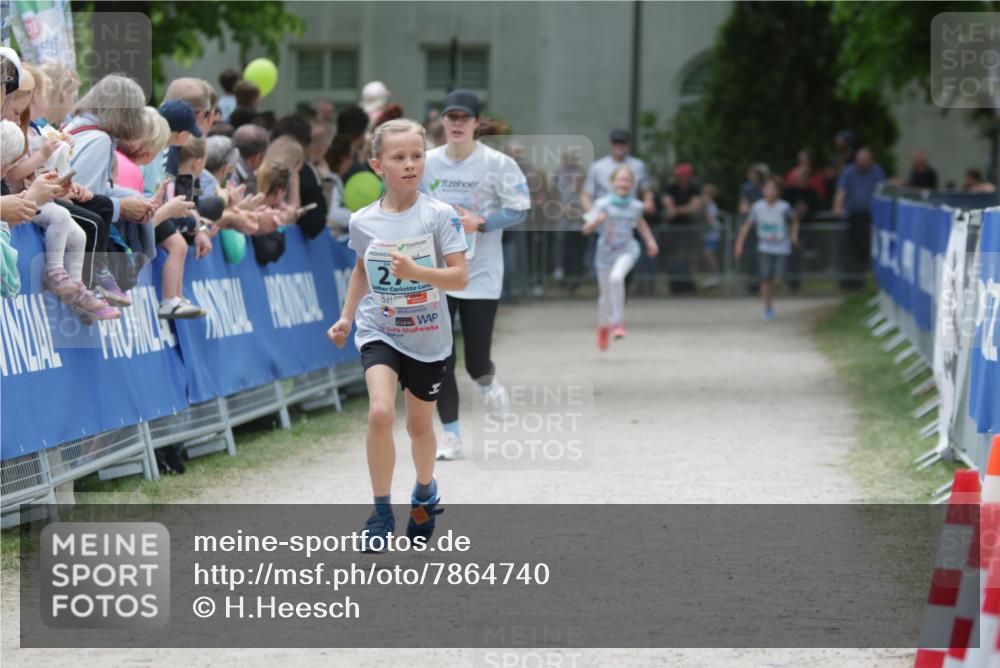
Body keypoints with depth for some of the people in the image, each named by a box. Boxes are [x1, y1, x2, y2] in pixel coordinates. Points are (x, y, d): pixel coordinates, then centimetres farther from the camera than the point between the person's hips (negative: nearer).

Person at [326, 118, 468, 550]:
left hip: (428, 338, 0)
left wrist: (416, 272, -29)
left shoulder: (439, 216, -12)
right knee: (380, 413, -21)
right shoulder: (363, 222, -4)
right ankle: (382, 512, -10)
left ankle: (425, 491, 45)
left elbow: (460, 278, -15)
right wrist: (346, 318, 12)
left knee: (419, 424, 15)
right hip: (379, 332, 0)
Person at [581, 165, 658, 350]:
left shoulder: (635, 205, -4)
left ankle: (618, 322, -17)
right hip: (606, 252, 0)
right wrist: (597, 220, -37)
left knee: (616, 277, -31)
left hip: (627, 250, 0)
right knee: (606, 296, 11)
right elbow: (586, 229, -18)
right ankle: (603, 326, 42)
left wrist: (650, 241, 18)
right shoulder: (603, 204, -13)